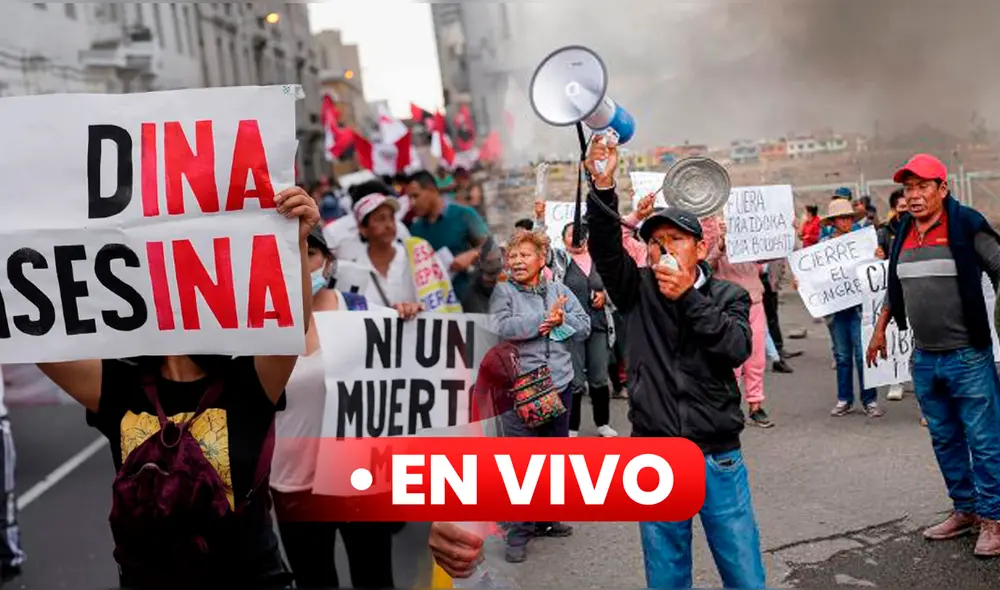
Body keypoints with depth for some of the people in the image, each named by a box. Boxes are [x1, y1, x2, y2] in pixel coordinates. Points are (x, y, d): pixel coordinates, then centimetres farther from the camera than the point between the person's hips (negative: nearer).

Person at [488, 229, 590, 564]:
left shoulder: (560, 291, 9)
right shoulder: (502, 292, -3)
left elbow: (585, 326, 5)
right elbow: (501, 328, -20)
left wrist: (561, 320, -14)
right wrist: (545, 318, -17)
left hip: (559, 385, 5)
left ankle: (546, 518, 32)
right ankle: (519, 531, 6)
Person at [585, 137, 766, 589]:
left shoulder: (729, 296, 3)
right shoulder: (638, 291, 4)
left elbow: (738, 349, -14)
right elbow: (605, 247, -13)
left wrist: (688, 296, -20)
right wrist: (603, 186, -27)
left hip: (718, 459, -1)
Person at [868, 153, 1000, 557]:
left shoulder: (966, 225, -9)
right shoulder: (904, 234, 9)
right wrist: (881, 328, 24)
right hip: (924, 358, 6)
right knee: (945, 440, 14)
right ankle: (964, 509, 27)